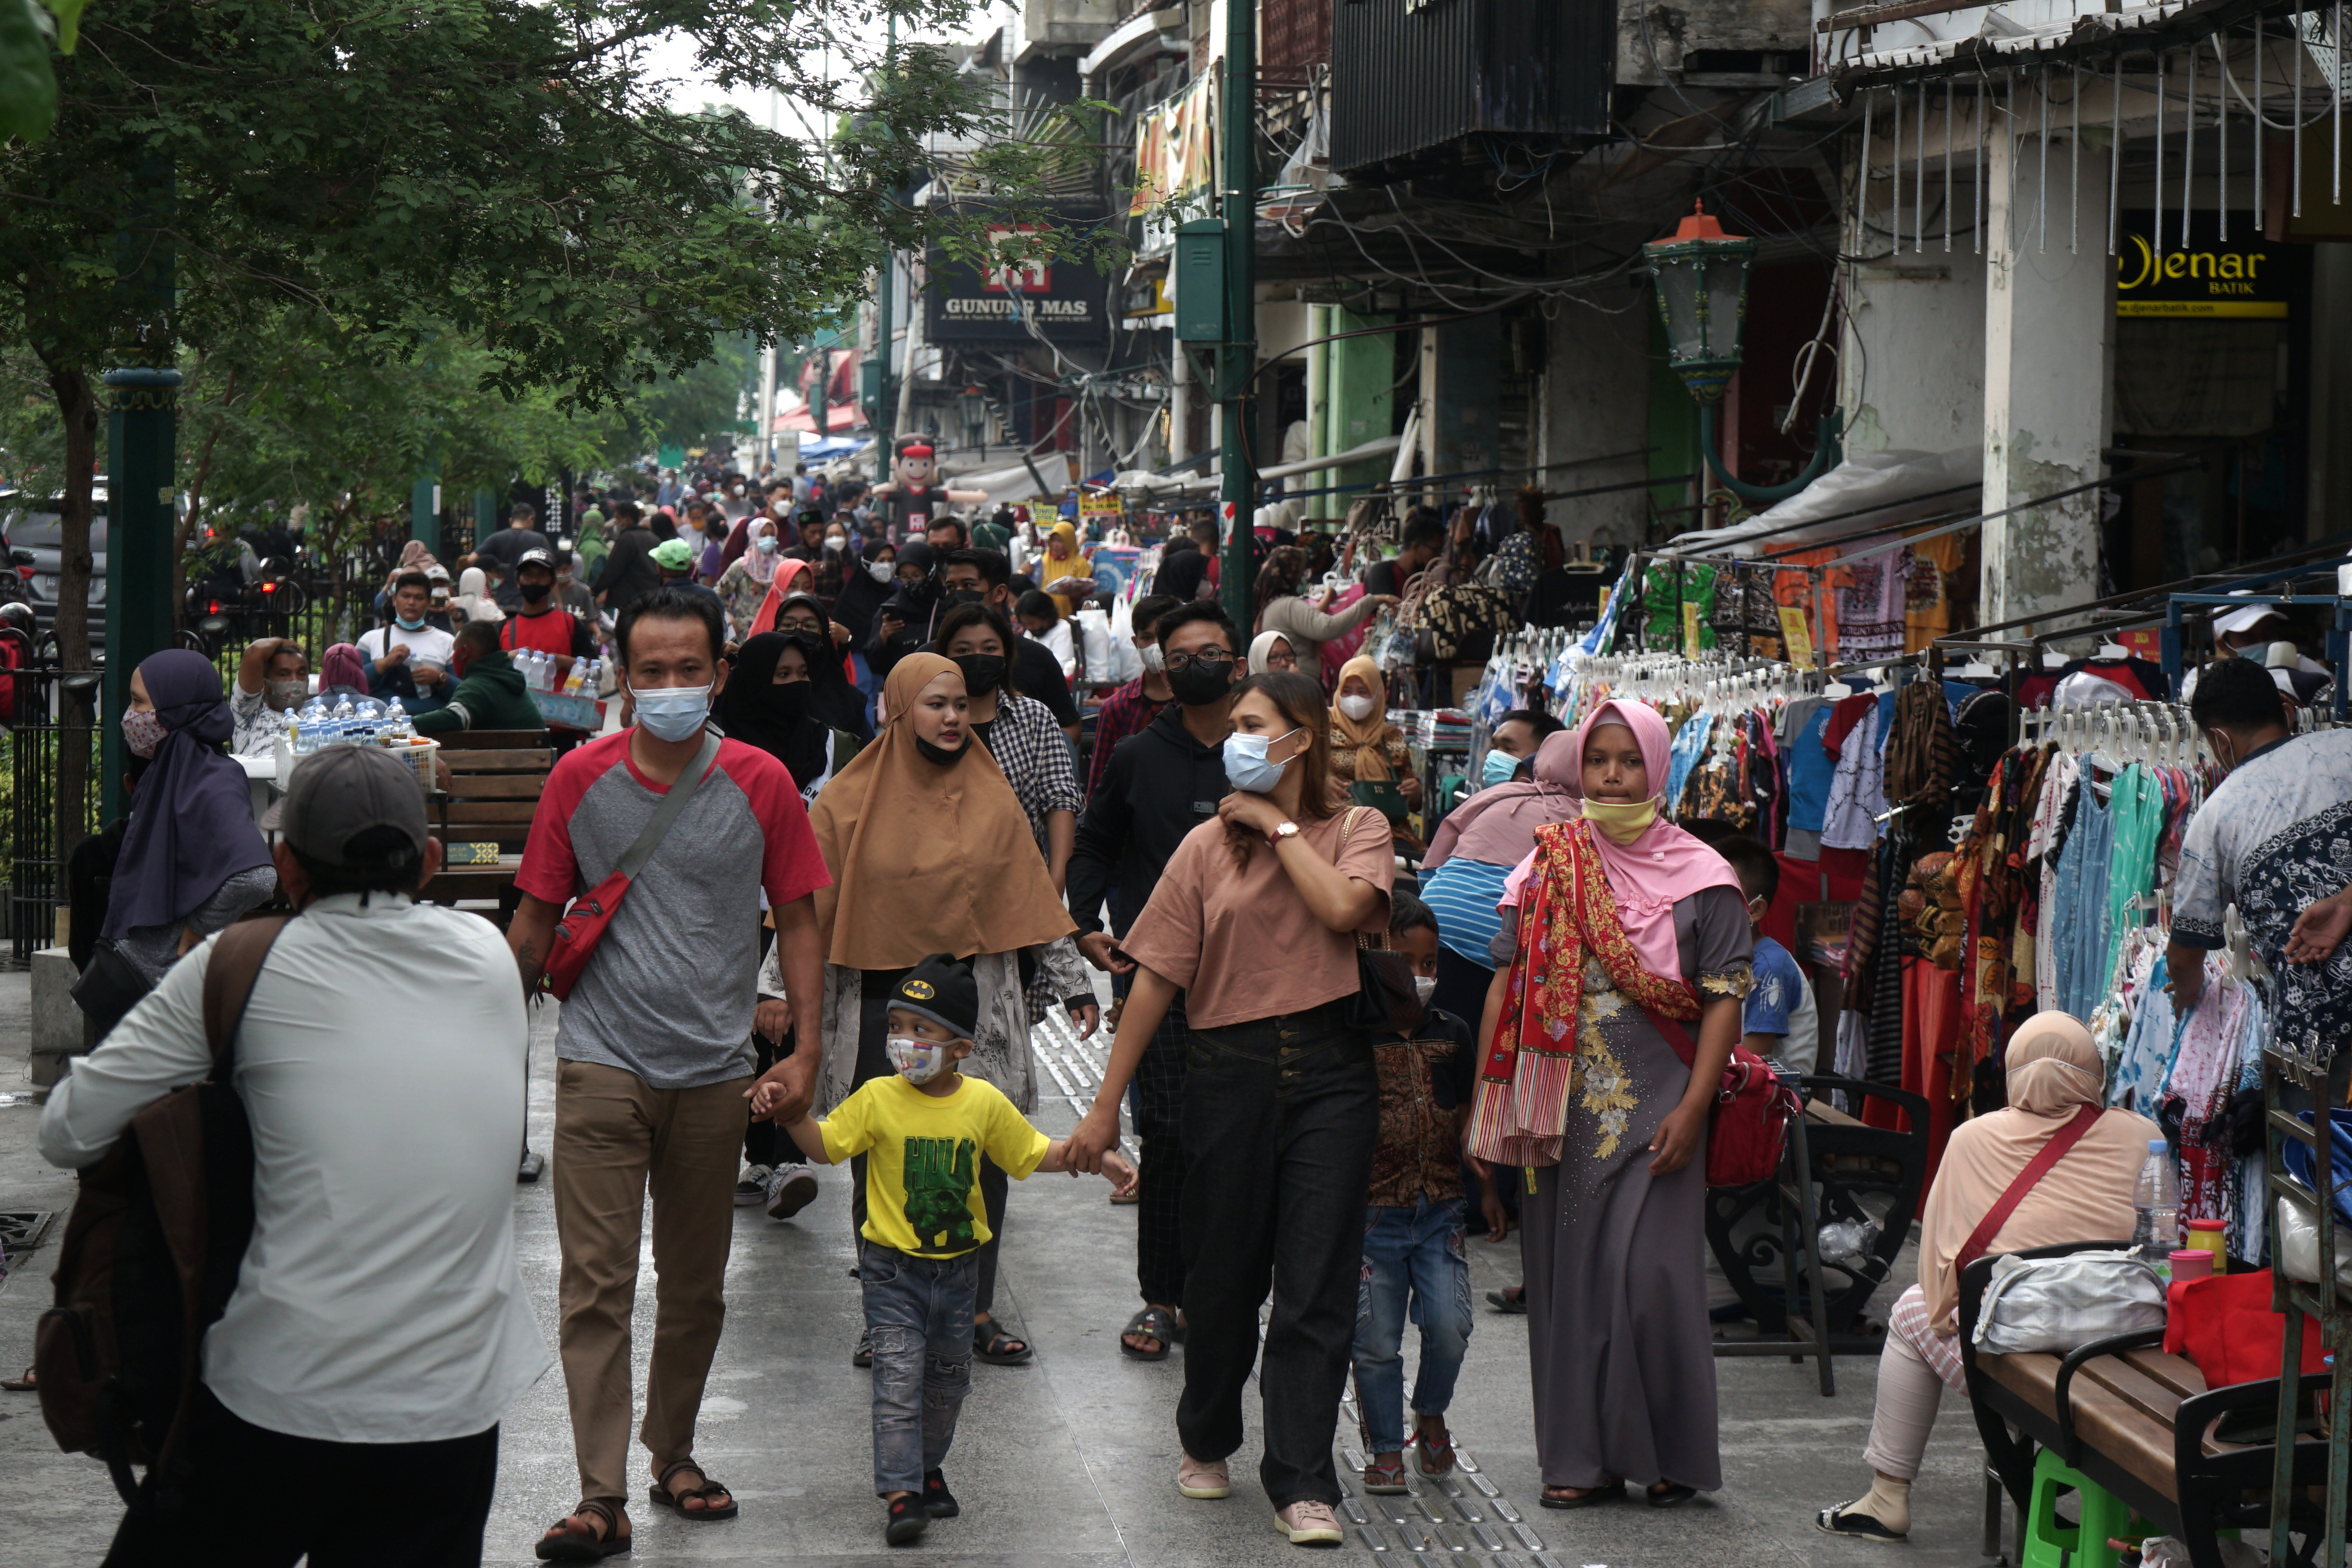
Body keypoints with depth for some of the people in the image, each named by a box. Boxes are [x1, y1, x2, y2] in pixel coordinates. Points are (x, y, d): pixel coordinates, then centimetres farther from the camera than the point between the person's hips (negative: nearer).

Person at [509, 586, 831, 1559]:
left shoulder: (761, 784, 0)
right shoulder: (581, 779, -1)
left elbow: (796, 917, 6)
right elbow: (537, 920, 7)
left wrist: (806, 1048, -2)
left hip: (714, 1071, 2)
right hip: (602, 1066, -1)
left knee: (696, 1285, 13)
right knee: (596, 1284, -7)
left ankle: (673, 1452, 31)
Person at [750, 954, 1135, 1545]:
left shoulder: (984, 1103, -4)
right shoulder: (878, 1099, -9)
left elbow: (1035, 1154, 8)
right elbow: (825, 1146, -5)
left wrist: (1095, 1156, -1)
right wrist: (792, 1114, -22)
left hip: (957, 1266, 3)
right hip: (893, 1267, -3)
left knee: (948, 1375, 17)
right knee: (898, 1375, -11)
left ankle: (928, 1465, 37)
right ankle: (899, 1493, -11)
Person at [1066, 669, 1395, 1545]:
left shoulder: (1356, 831, 4)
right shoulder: (1209, 845, 5)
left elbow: (1342, 908, -19)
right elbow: (1156, 978, 4)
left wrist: (1277, 824, -7)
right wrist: (1105, 1106, 2)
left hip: (1329, 1072, -1)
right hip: (1231, 1071, 1)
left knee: (1317, 1284, -4)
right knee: (1223, 1274, 11)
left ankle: (1301, 1481, 0)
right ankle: (1206, 1442, 33)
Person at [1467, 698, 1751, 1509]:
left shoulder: (1700, 876, 1)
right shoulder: (1545, 867, 9)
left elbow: (1725, 998, -3)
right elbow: (1506, 985, 10)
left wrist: (1693, 1108, -12)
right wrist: (1486, 1101, 5)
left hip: (1652, 1107, -3)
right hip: (1560, 1108, 3)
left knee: (1649, 1273, -7)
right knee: (1566, 1274, 5)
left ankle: (1669, 1452, 6)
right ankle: (1581, 1456, 12)